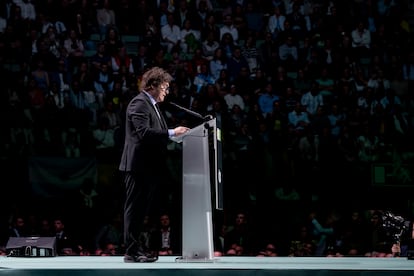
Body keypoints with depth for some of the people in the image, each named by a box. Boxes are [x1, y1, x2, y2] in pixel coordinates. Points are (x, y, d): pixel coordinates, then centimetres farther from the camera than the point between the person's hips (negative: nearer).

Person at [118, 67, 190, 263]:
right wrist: (171, 133, -23)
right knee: (135, 208, -7)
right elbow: (143, 132, -24)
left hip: (148, 167, 10)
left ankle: (139, 249, 18)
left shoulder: (151, 105, 21)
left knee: (141, 210, 12)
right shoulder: (139, 103, -11)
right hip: (138, 166, -10)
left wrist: (173, 134, 8)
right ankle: (132, 252, -5)